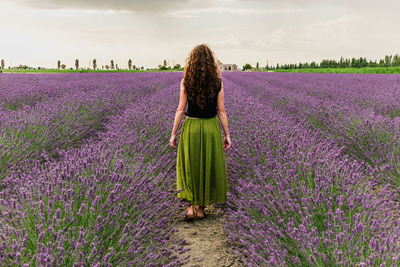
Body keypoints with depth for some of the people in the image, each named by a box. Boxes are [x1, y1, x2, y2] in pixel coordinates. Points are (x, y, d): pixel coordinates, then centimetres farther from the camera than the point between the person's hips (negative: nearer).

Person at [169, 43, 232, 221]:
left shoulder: (186, 81, -6)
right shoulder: (217, 82, -4)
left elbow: (181, 110, -6)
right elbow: (221, 111, -3)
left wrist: (173, 134, 1)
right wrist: (227, 135, 4)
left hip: (190, 127, -1)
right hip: (211, 128, 1)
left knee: (189, 167, 13)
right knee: (208, 167, 13)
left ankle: (190, 207, 6)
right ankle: (201, 208, 22)